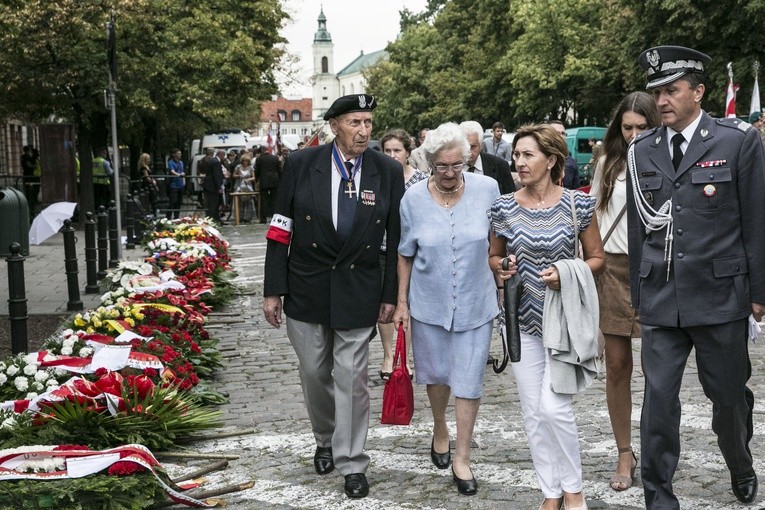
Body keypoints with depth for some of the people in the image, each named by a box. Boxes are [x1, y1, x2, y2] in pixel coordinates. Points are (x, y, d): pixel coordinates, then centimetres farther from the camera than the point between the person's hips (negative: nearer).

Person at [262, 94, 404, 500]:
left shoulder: (388, 172, -4)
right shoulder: (301, 165, -6)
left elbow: (396, 239, 2)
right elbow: (280, 231, -3)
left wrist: (391, 295, 0)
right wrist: (273, 290, -4)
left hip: (358, 290, -1)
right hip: (307, 288, 1)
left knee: (351, 378, 1)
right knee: (314, 373, 14)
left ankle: (352, 464, 14)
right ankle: (326, 440, 39)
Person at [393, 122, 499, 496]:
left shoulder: (487, 189, -10)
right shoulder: (413, 198, -7)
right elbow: (405, 254, 3)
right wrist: (402, 301, 4)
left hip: (475, 303, -1)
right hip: (429, 303, 1)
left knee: (468, 382, 3)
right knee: (436, 374, 17)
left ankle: (462, 459, 16)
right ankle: (440, 430, 44)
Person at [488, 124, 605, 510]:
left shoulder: (577, 204, -6)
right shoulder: (504, 208, 1)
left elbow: (597, 258, 3)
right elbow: (494, 257, 14)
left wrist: (567, 274, -15)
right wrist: (501, 268, -9)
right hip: (523, 319, 3)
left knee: (554, 406, -11)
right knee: (533, 412, 7)